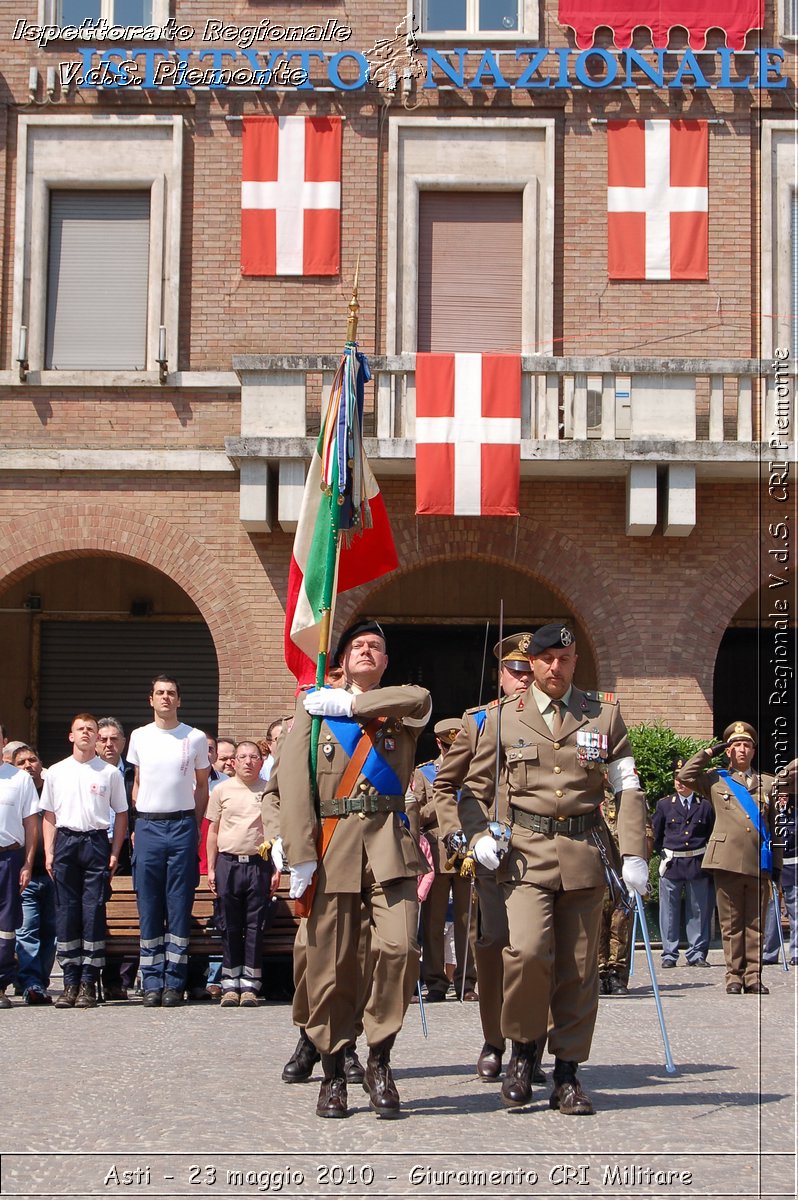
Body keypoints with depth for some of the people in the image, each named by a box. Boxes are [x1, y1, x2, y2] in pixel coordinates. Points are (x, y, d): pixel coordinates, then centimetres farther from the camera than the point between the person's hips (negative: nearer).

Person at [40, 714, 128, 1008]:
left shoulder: (110, 773, 6)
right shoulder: (56, 772, 11)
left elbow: (121, 814, 8)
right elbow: (49, 816, 13)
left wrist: (114, 852, 1)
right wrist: (49, 852, 4)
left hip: (96, 842, -2)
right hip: (65, 842, 2)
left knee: (94, 912, -5)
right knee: (66, 912, 1)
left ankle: (88, 983, 0)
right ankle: (70, 982, 7)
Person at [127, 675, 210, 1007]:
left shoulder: (195, 738, 4)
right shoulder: (139, 737, 10)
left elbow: (202, 785, 10)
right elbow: (137, 784, 17)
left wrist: (195, 824, 2)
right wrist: (139, 823, 8)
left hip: (182, 825, -1)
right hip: (148, 826, 2)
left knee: (180, 906, 0)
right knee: (149, 906, 2)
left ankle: (174, 982, 4)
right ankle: (152, 983, 6)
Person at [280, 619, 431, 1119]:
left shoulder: (404, 710, 17)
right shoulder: (314, 708, 14)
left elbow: (419, 699, -10)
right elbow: (293, 782, 3)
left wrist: (350, 704, -4)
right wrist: (300, 855, -9)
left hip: (389, 845, 0)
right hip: (332, 846, 0)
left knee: (400, 947, -15)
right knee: (331, 965, -1)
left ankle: (380, 1060, 2)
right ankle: (334, 1073, 11)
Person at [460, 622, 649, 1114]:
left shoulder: (605, 713, 8)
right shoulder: (504, 717, 7)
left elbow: (629, 788, 7)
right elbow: (476, 787, 13)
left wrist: (634, 853, -2)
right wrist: (480, 836, -4)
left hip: (584, 854, 1)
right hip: (526, 852, -1)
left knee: (579, 968, 3)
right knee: (528, 949, -20)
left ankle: (567, 1074, 16)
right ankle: (523, 1047, 3)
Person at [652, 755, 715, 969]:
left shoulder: (705, 805, 4)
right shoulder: (664, 804, 5)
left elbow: (713, 835, 9)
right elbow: (655, 835, 14)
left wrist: (707, 856, 5)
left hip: (698, 864, 0)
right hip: (671, 864, 0)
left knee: (699, 911, 4)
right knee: (669, 911, 2)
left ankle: (697, 954, 11)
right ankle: (669, 954, 8)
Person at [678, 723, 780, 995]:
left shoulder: (767, 783, 18)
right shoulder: (715, 780, 12)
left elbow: (774, 826, 16)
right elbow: (685, 776, -4)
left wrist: (777, 863, 10)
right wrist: (710, 752, 3)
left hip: (760, 863, 2)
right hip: (728, 861, -2)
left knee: (756, 924, 3)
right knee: (731, 924, 1)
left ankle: (753, 976, 8)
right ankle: (734, 976, 6)